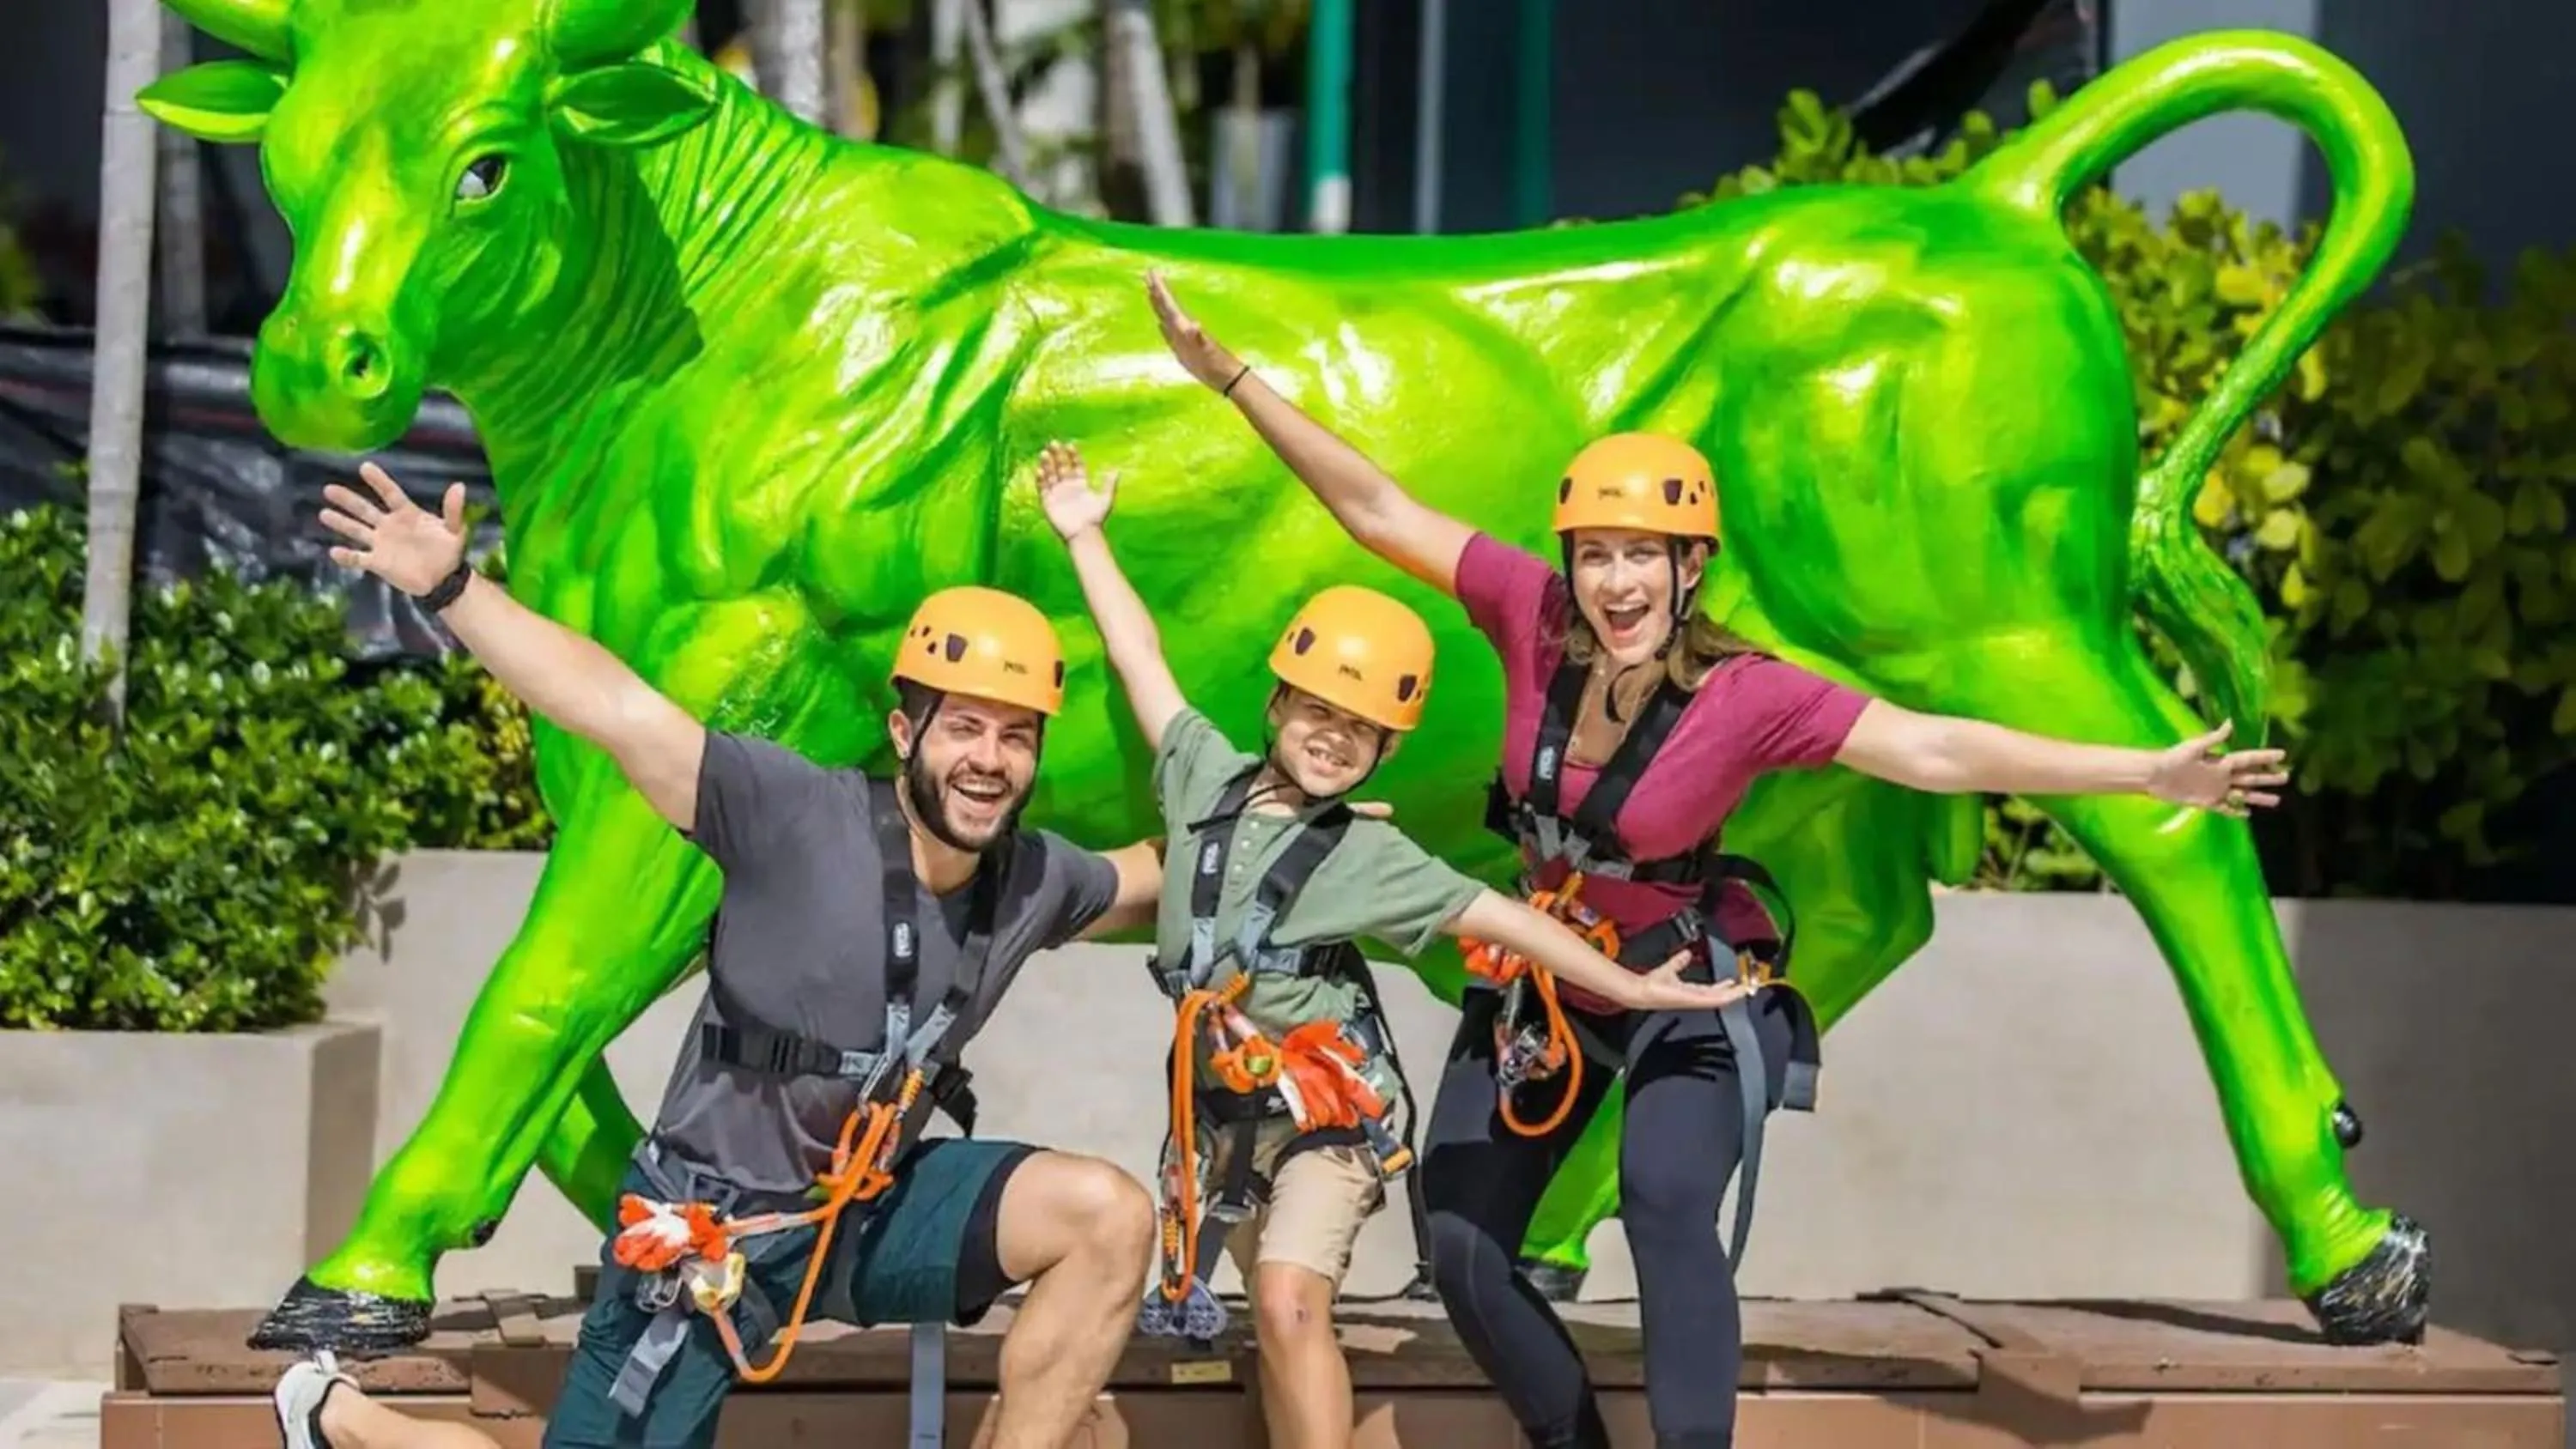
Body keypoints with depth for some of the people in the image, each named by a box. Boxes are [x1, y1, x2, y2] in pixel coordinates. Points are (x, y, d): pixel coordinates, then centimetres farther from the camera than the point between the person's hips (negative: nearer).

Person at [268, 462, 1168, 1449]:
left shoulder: (1034, 881, -3)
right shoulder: (798, 816, -21)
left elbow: (1148, 879, 21)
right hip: (713, 1227, -5)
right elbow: (617, 710, -27)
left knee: (1110, 1216, -16)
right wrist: (451, 587, -34)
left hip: (870, 1209, 5)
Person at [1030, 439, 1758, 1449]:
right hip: (1223, 1102, 4)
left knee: (1291, 1304, -22)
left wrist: (1628, 987, -7)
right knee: (1279, 1318, 9)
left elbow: (1495, 916, -6)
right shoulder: (1209, 777, 1)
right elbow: (1141, 662, 7)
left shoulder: (1370, 855, -7)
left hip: (1323, 1107, -4)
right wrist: (1085, 538, 10)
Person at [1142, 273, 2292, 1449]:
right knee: (1460, 1247, 4)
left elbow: (1938, 750, -27)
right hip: (1543, 976, 4)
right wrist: (1233, 378, -15)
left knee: (1666, 1205, -29)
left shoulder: (1746, 698, -25)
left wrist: (2149, 773, -31)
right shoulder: (1535, 617, -19)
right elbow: (1378, 512, -14)